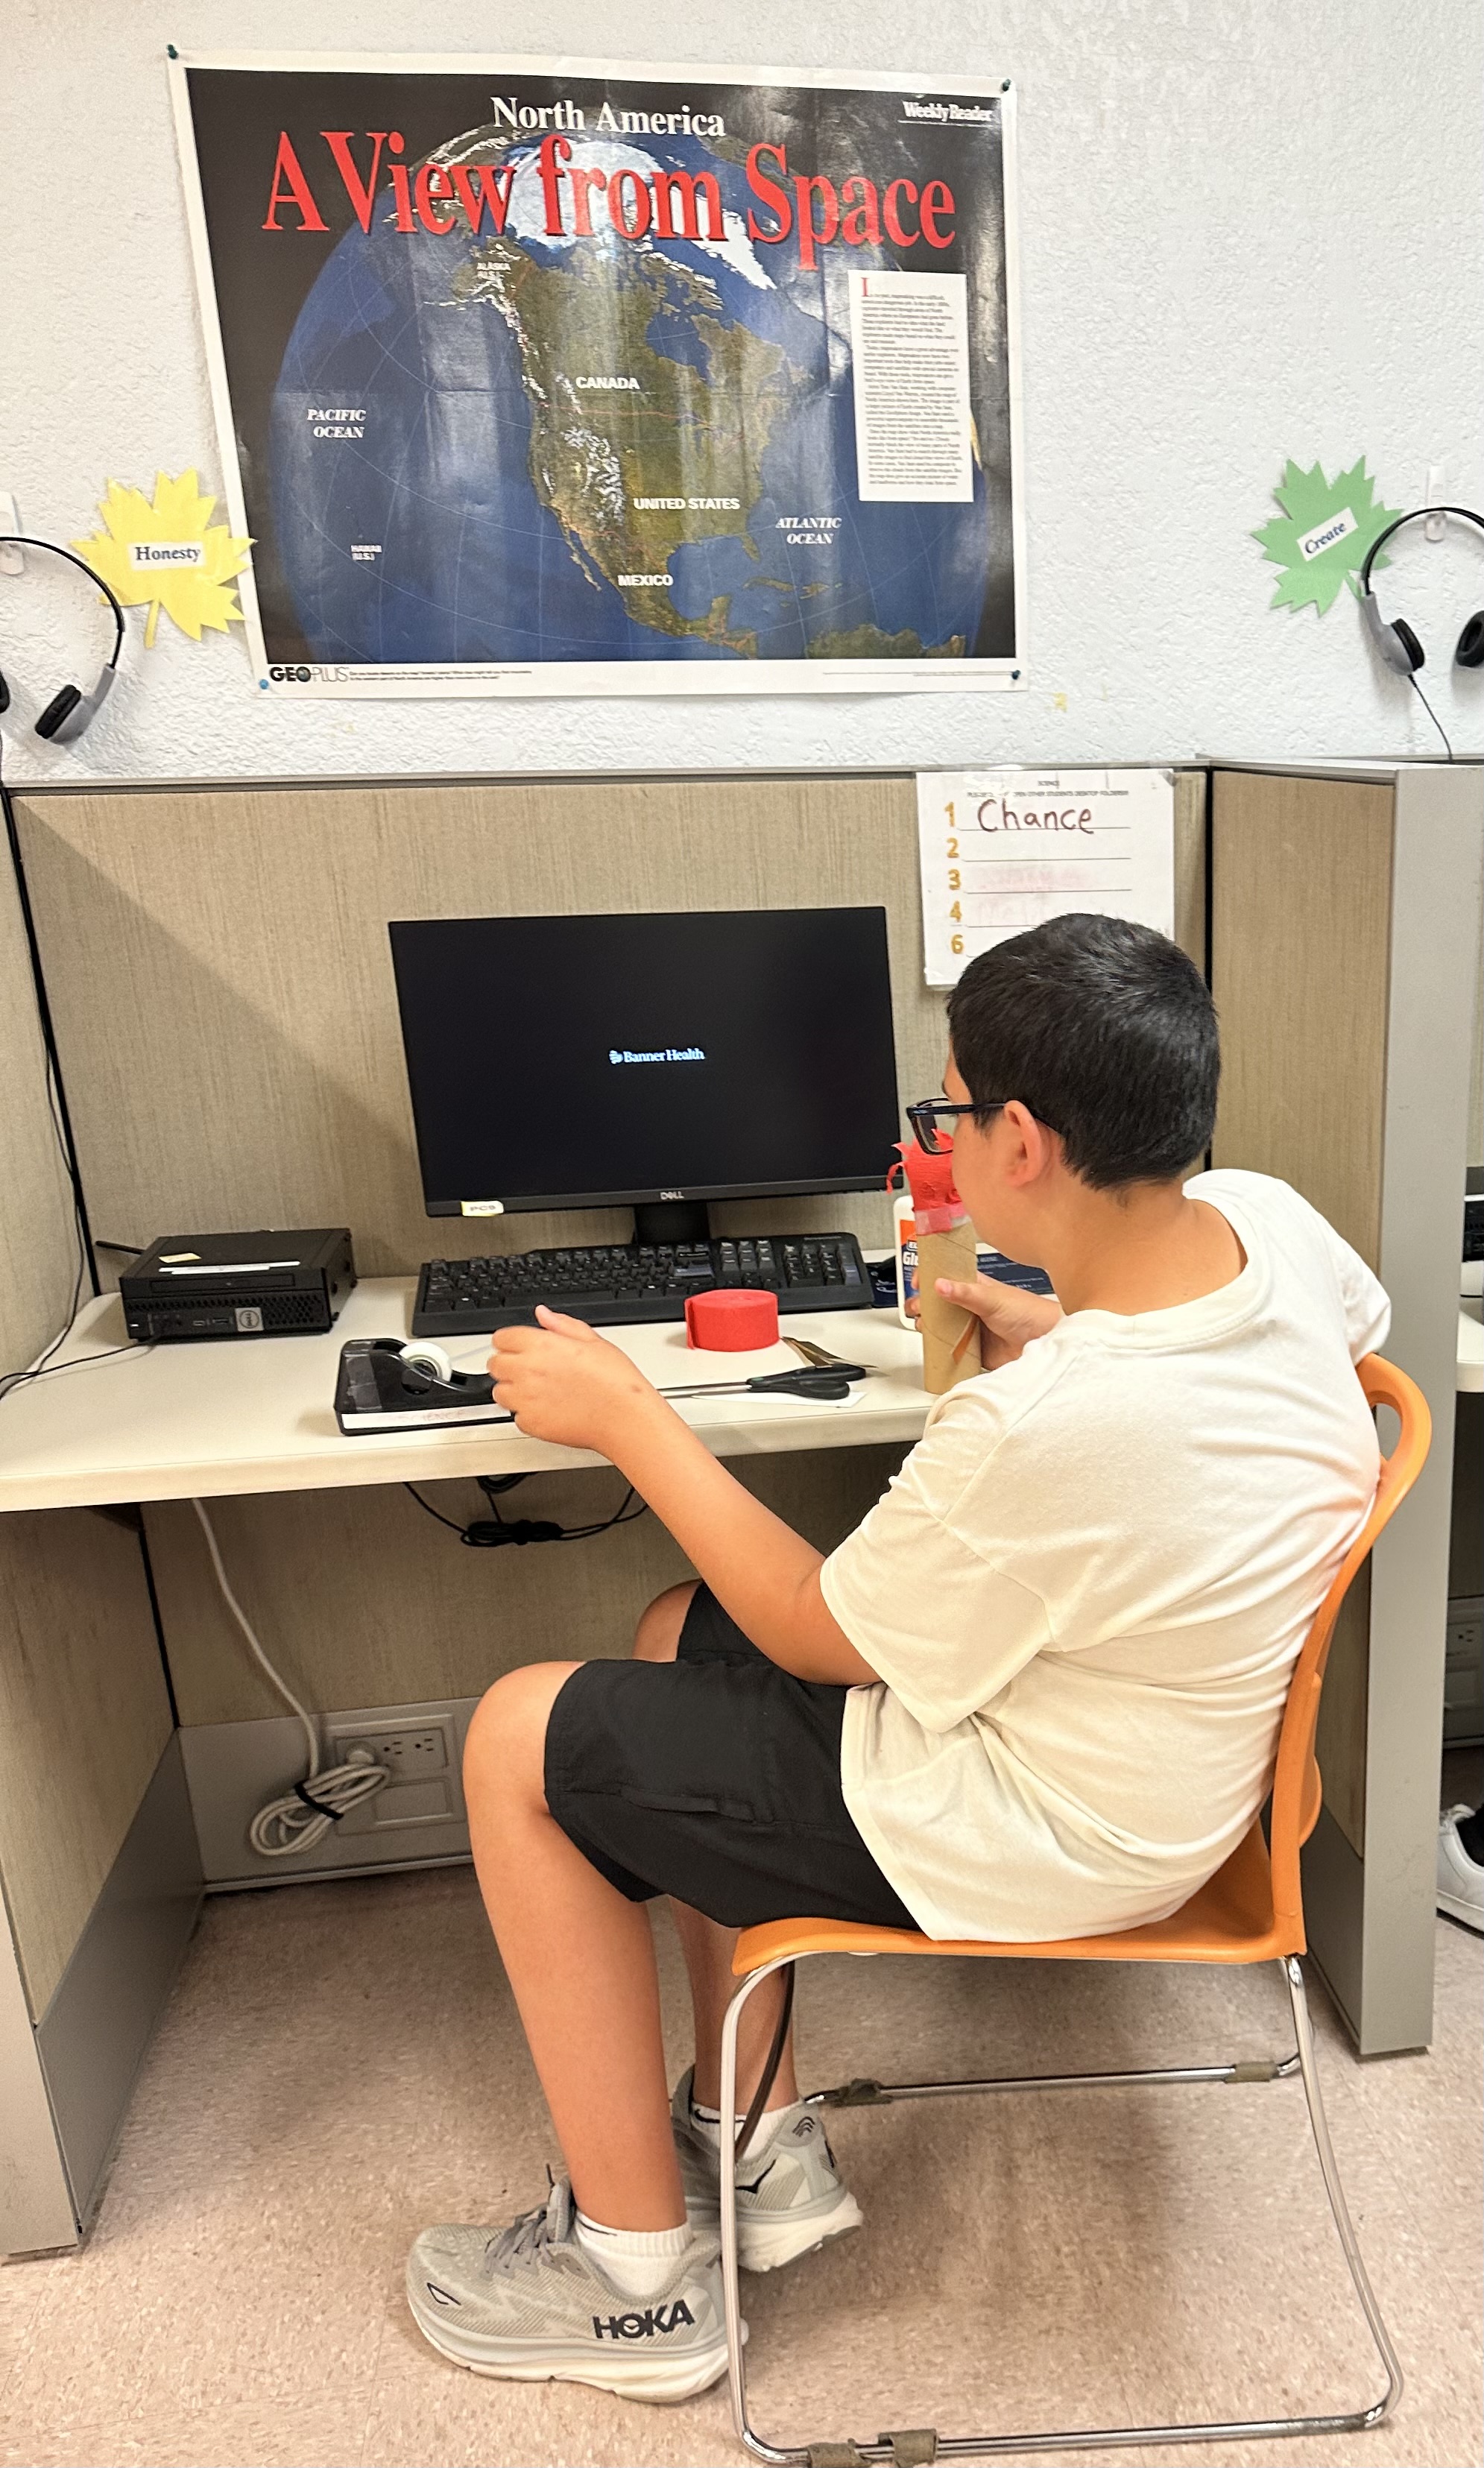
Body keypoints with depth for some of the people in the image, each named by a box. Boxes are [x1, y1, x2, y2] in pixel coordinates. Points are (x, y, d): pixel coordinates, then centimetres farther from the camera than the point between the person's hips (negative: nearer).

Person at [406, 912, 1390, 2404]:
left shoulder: (1039, 1427, -37)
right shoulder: (1269, 1220, -13)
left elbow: (825, 1638, -18)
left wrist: (625, 1415, -11)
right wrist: (1029, 1325, 10)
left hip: (1039, 1838, -9)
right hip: (1152, 1720, 9)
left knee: (522, 1742, 0)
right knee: (678, 1634, 19)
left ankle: (639, 2274, 17)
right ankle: (756, 2149, 29)